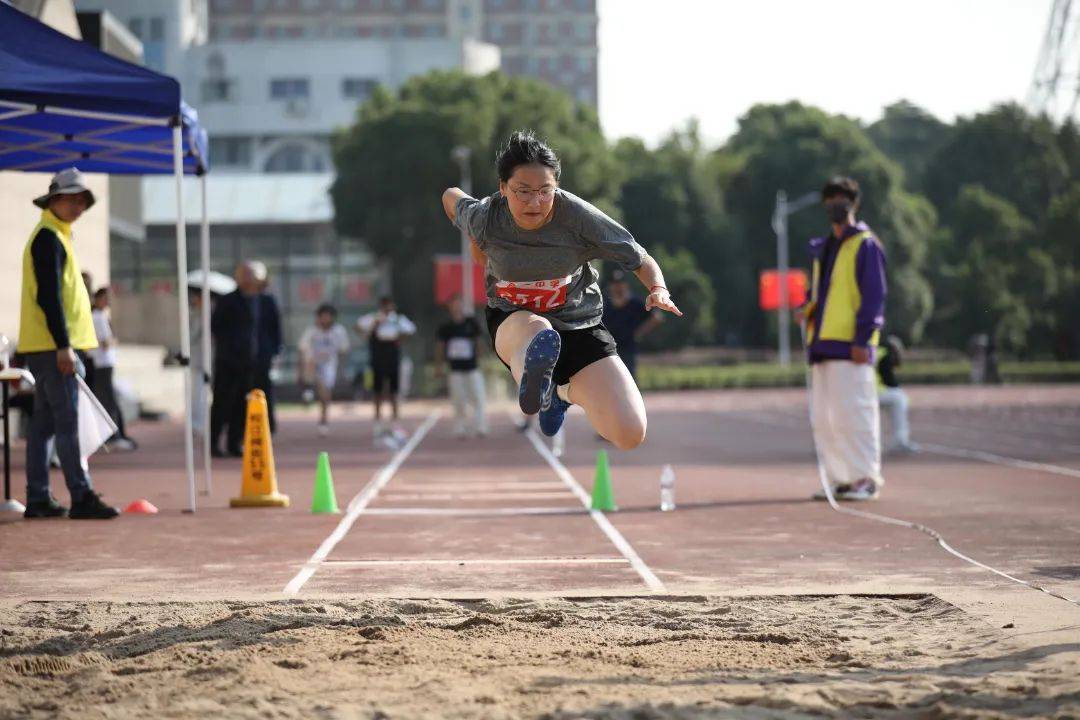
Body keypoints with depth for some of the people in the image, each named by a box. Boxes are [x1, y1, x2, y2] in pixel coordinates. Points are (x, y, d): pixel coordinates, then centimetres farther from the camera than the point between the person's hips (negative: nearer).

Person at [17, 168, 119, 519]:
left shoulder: (57, 237, 21)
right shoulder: (48, 238, -11)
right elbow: (49, 296, -18)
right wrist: (63, 346, -21)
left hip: (46, 347, 10)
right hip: (52, 346, -10)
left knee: (44, 422, 10)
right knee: (67, 420, -11)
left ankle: (38, 498, 12)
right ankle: (82, 497, -13)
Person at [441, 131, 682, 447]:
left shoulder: (578, 216, -22)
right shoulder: (484, 218, -17)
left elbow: (640, 259, -13)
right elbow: (451, 197, 8)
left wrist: (658, 290, -35)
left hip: (578, 323, 1)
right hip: (512, 320, -1)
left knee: (630, 434, -11)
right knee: (533, 330, -41)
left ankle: (566, 390, 20)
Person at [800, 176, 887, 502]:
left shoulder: (865, 245, -2)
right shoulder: (822, 249, 21)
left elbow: (874, 295, -9)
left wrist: (862, 339, -16)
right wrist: (808, 310, 7)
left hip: (849, 345, -8)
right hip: (822, 343, 8)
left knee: (853, 412, -10)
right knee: (823, 418, 7)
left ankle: (866, 478, -6)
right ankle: (840, 479, 12)